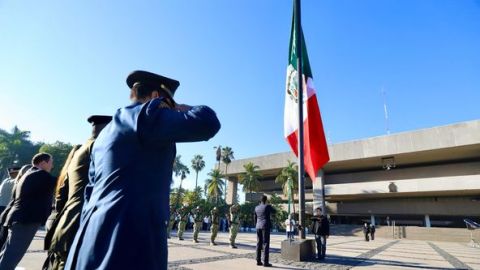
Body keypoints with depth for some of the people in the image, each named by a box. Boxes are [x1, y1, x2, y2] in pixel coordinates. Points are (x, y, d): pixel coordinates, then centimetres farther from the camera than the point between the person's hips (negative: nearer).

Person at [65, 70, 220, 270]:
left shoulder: (106, 133, 19)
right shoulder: (145, 115, -9)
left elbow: (92, 191, 20)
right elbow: (207, 123, -19)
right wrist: (185, 110, 1)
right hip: (130, 242, -10)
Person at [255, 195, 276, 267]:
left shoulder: (256, 207, 8)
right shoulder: (268, 206, -8)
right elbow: (274, 211, 10)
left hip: (258, 227, 6)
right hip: (266, 226, -5)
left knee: (259, 244, 8)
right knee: (266, 244, -4)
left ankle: (258, 261, 9)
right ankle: (265, 262, -5)